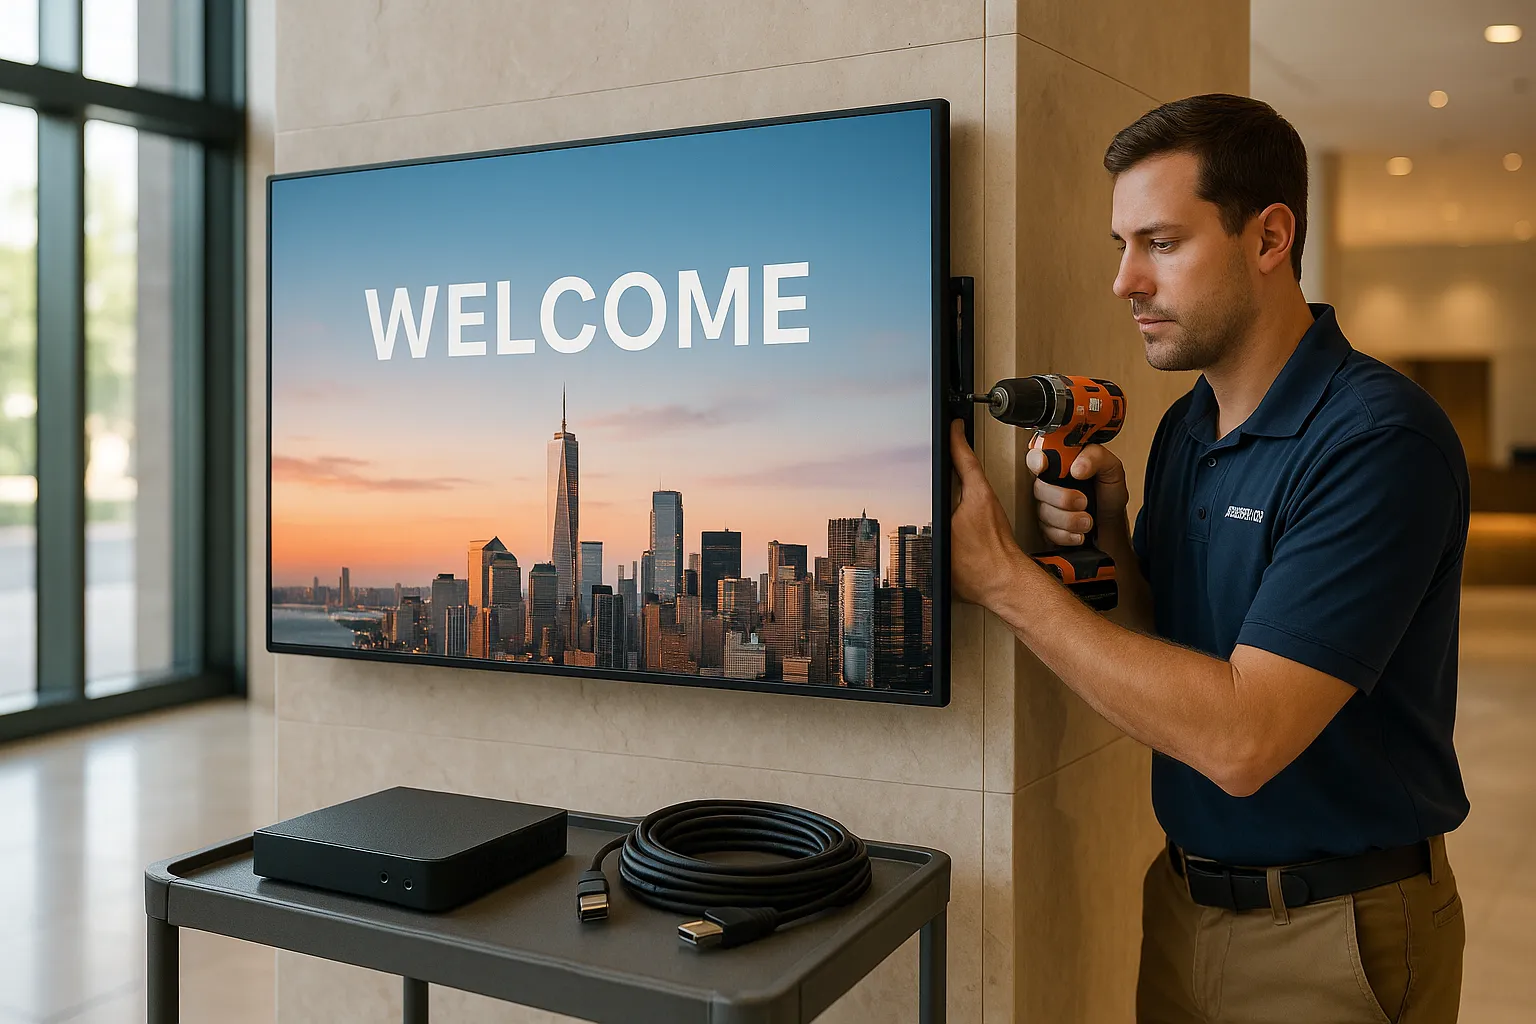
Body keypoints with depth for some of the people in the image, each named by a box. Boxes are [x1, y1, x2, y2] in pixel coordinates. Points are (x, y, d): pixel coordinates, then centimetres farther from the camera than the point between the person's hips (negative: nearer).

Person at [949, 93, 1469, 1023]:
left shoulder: (1379, 439, -22)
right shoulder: (1184, 427, 3)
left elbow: (1241, 738, -29)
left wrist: (1005, 578, -24)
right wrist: (1109, 538, -11)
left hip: (1339, 941, -6)